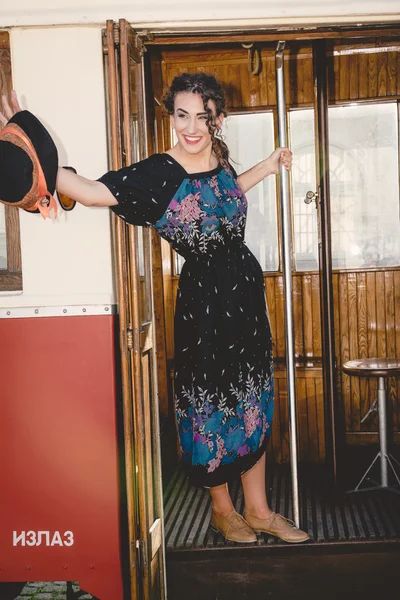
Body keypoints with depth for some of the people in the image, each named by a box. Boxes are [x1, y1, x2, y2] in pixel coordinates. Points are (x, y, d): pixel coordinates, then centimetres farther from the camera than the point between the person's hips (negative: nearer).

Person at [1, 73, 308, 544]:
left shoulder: (218, 158, 1)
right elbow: (88, 191, -28)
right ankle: (222, 510, 30)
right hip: (204, 299, -7)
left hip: (246, 289, 7)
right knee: (211, 406, 6)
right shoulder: (158, 174, -18)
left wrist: (265, 168, 24)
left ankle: (258, 510, 30)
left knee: (253, 402, 14)